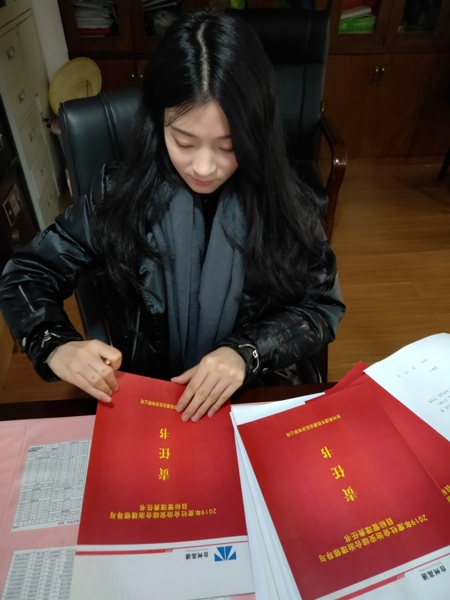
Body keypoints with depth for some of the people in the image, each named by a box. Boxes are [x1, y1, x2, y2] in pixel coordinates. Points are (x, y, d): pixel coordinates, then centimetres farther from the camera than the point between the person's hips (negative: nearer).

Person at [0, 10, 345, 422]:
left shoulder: (286, 202, -11)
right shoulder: (118, 195, -10)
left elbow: (323, 305, -4)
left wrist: (247, 352, -21)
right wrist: (56, 346, -20)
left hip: (259, 400, 1)